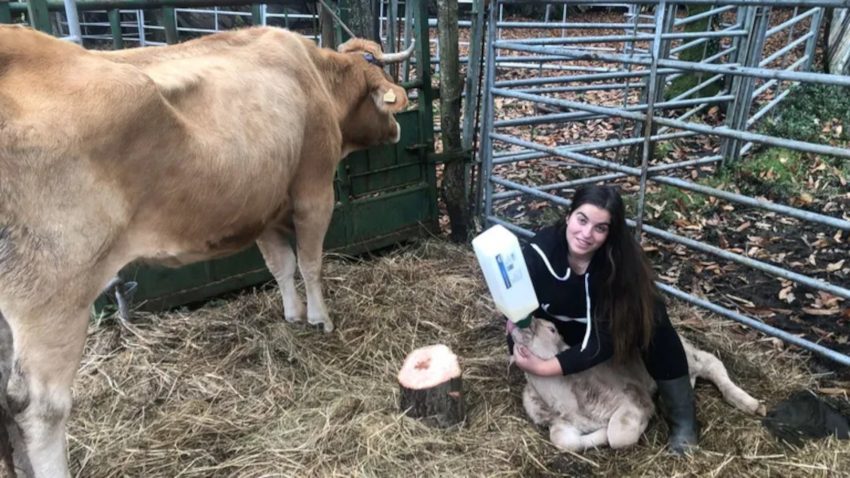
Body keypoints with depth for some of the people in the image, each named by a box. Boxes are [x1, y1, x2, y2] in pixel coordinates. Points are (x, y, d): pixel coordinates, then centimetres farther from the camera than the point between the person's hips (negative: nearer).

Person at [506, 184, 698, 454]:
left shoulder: (620, 262, -35)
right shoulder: (539, 252, -32)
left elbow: (605, 340, -35)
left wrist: (545, 368, -41)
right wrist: (522, 358, -39)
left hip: (605, 326, -2)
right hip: (566, 332, 2)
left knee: (651, 319, -29)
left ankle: (682, 419, -15)